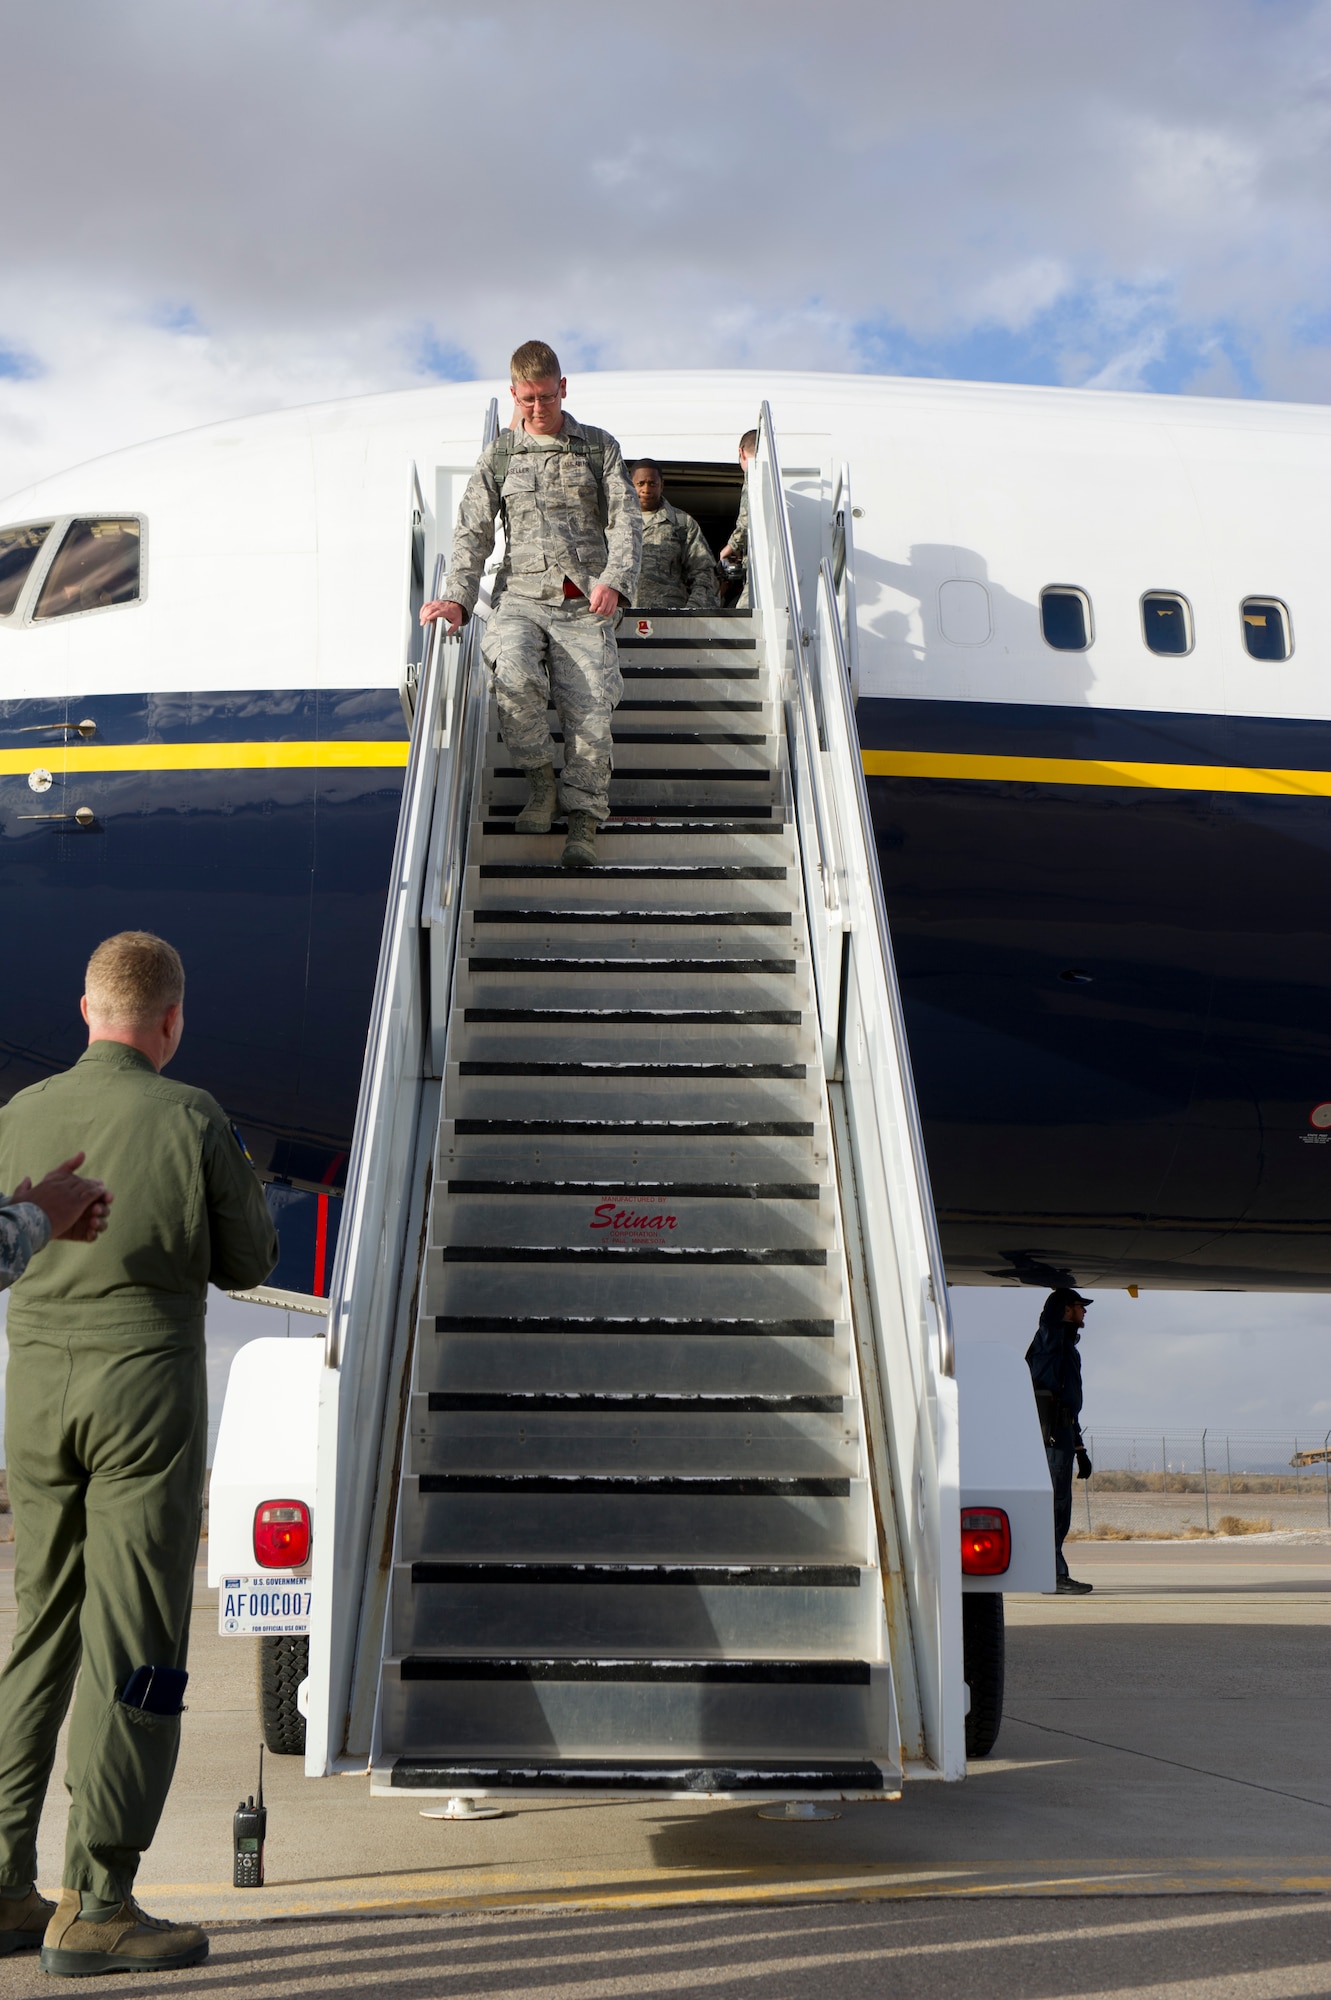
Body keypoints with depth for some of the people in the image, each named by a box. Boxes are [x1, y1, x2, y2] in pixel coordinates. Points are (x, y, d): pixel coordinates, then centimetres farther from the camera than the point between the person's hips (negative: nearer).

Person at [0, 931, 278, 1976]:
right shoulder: (193, 1120, -8)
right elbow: (246, 1265, 2)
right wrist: (241, 1180, 19)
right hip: (146, 1388, -4)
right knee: (132, 1648, -1)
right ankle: (95, 1905, 1)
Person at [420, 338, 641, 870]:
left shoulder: (599, 448, 13)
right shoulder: (498, 456, 15)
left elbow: (626, 521, 5)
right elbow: (472, 533, 9)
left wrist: (614, 580, -14)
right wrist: (456, 598, -8)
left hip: (584, 605, 0)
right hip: (521, 597, 0)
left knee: (590, 706, -18)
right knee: (514, 673, -31)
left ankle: (582, 823, -8)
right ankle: (539, 779, -9)